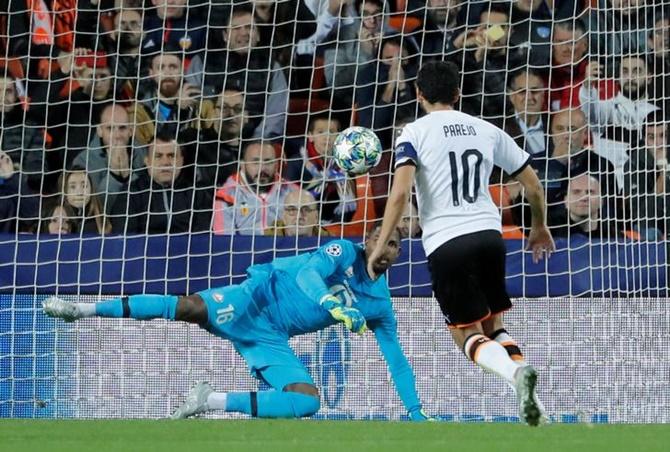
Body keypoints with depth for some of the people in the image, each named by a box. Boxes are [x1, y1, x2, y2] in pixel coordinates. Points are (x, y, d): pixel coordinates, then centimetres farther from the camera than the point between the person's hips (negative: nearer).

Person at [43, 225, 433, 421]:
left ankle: (212, 402, -13)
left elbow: (397, 361, 15)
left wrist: (415, 410, 7)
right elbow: (307, 273, -21)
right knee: (190, 307, -28)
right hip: (259, 298, -4)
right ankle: (82, 309, -18)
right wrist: (333, 305, -39)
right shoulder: (344, 253, -4)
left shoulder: (380, 305, 10)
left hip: (272, 338, 4)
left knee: (308, 401, -19)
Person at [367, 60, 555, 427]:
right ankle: (521, 368, -10)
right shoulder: (487, 131, 14)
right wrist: (539, 227, 35)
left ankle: (515, 374, -26)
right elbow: (533, 184, 18)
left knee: (469, 336, 5)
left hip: (445, 243, -3)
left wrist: (380, 246, -8)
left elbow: (400, 193, -13)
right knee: (493, 325, 20)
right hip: (489, 234, 4)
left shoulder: (415, 132, 1)